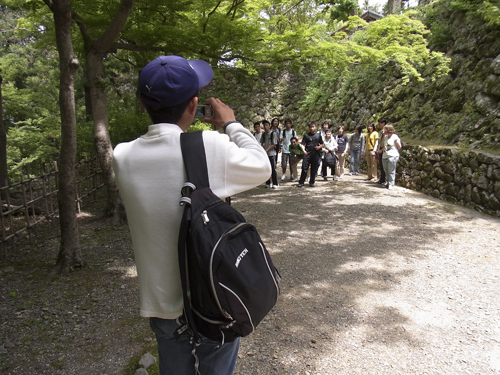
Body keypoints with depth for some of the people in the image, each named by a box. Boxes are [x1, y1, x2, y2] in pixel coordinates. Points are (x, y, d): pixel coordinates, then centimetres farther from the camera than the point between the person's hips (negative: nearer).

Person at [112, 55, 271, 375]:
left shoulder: (123, 157, -9)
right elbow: (262, 167, -2)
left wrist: (180, 128, 11)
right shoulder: (212, 147, -20)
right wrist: (231, 124, 8)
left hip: (160, 303, 4)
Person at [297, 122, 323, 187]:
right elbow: (303, 144, 2)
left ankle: (311, 182, 19)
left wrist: (319, 147, -6)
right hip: (307, 154, -2)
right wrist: (304, 150, -14)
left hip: (316, 154, 2)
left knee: (314, 169, 7)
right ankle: (301, 182, 1)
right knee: (304, 168, -4)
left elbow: (322, 144, 15)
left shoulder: (318, 135, 8)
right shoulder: (306, 135, 4)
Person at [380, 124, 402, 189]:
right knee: (386, 171, 12)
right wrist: (383, 136, 5)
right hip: (384, 156, 7)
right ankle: (388, 182, 24)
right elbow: (382, 145, 9)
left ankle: (390, 184, -1)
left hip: (392, 156, -7)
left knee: (391, 171, -5)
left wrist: (394, 151, -3)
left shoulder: (395, 137, -6)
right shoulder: (385, 137, 14)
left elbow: (399, 147, -5)